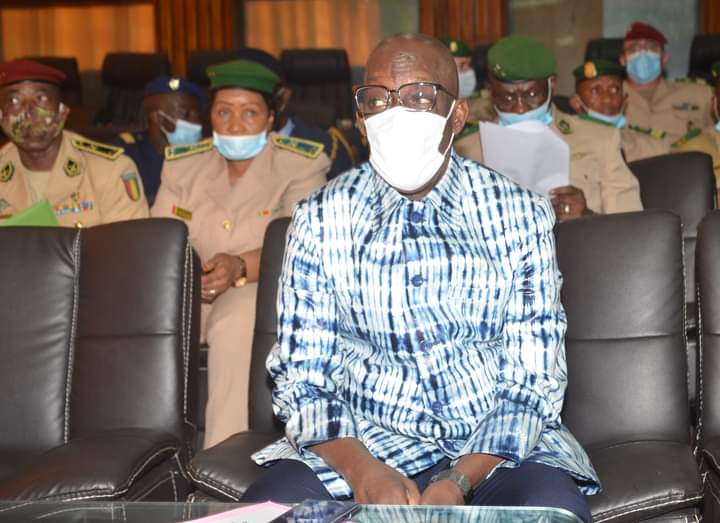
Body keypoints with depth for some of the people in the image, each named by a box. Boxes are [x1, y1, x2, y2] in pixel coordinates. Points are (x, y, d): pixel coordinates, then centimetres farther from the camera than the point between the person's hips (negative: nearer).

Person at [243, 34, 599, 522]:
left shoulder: (520, 216, -1)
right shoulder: (319, 220, 1)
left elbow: (532, 381, -3)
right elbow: (301, 377, 0)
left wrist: (459, 481, -19)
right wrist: (361, 470, -19)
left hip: (497, 444, 0)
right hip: (358, 443, 1)